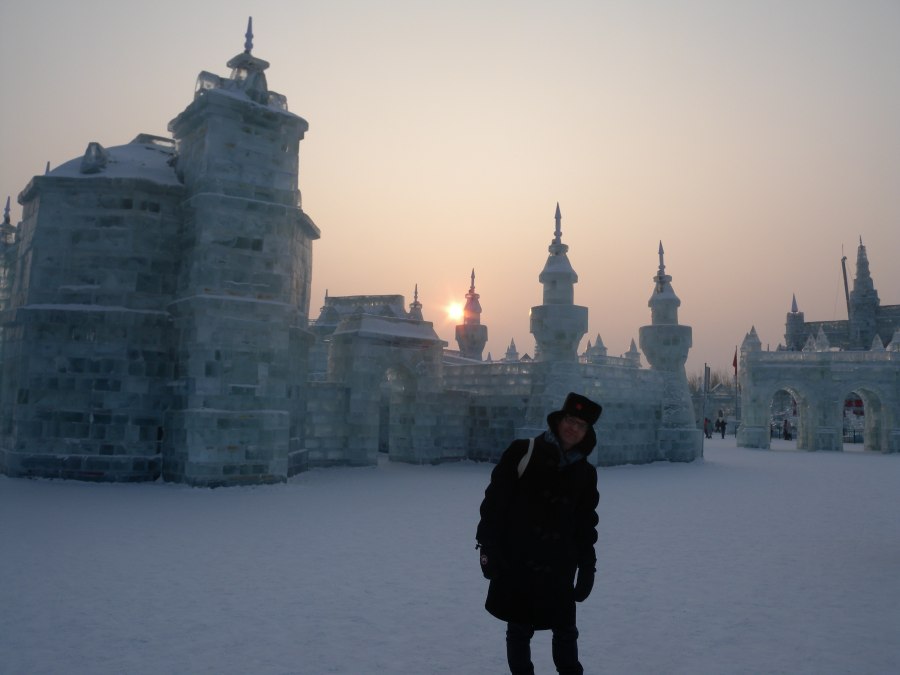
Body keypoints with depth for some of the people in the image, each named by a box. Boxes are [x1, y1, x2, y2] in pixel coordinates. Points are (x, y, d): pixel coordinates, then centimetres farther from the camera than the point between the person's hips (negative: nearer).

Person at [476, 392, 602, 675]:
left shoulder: (585, 472, 8)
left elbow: (586, 524, 14)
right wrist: (488, 546, -10)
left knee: (565, 630, 13)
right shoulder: (523, 452, -5)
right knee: (519, 630, 9)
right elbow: (495, 499, -7)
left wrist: (587, 567, 11)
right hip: (515, 562, -3)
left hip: (559, 566, 3)